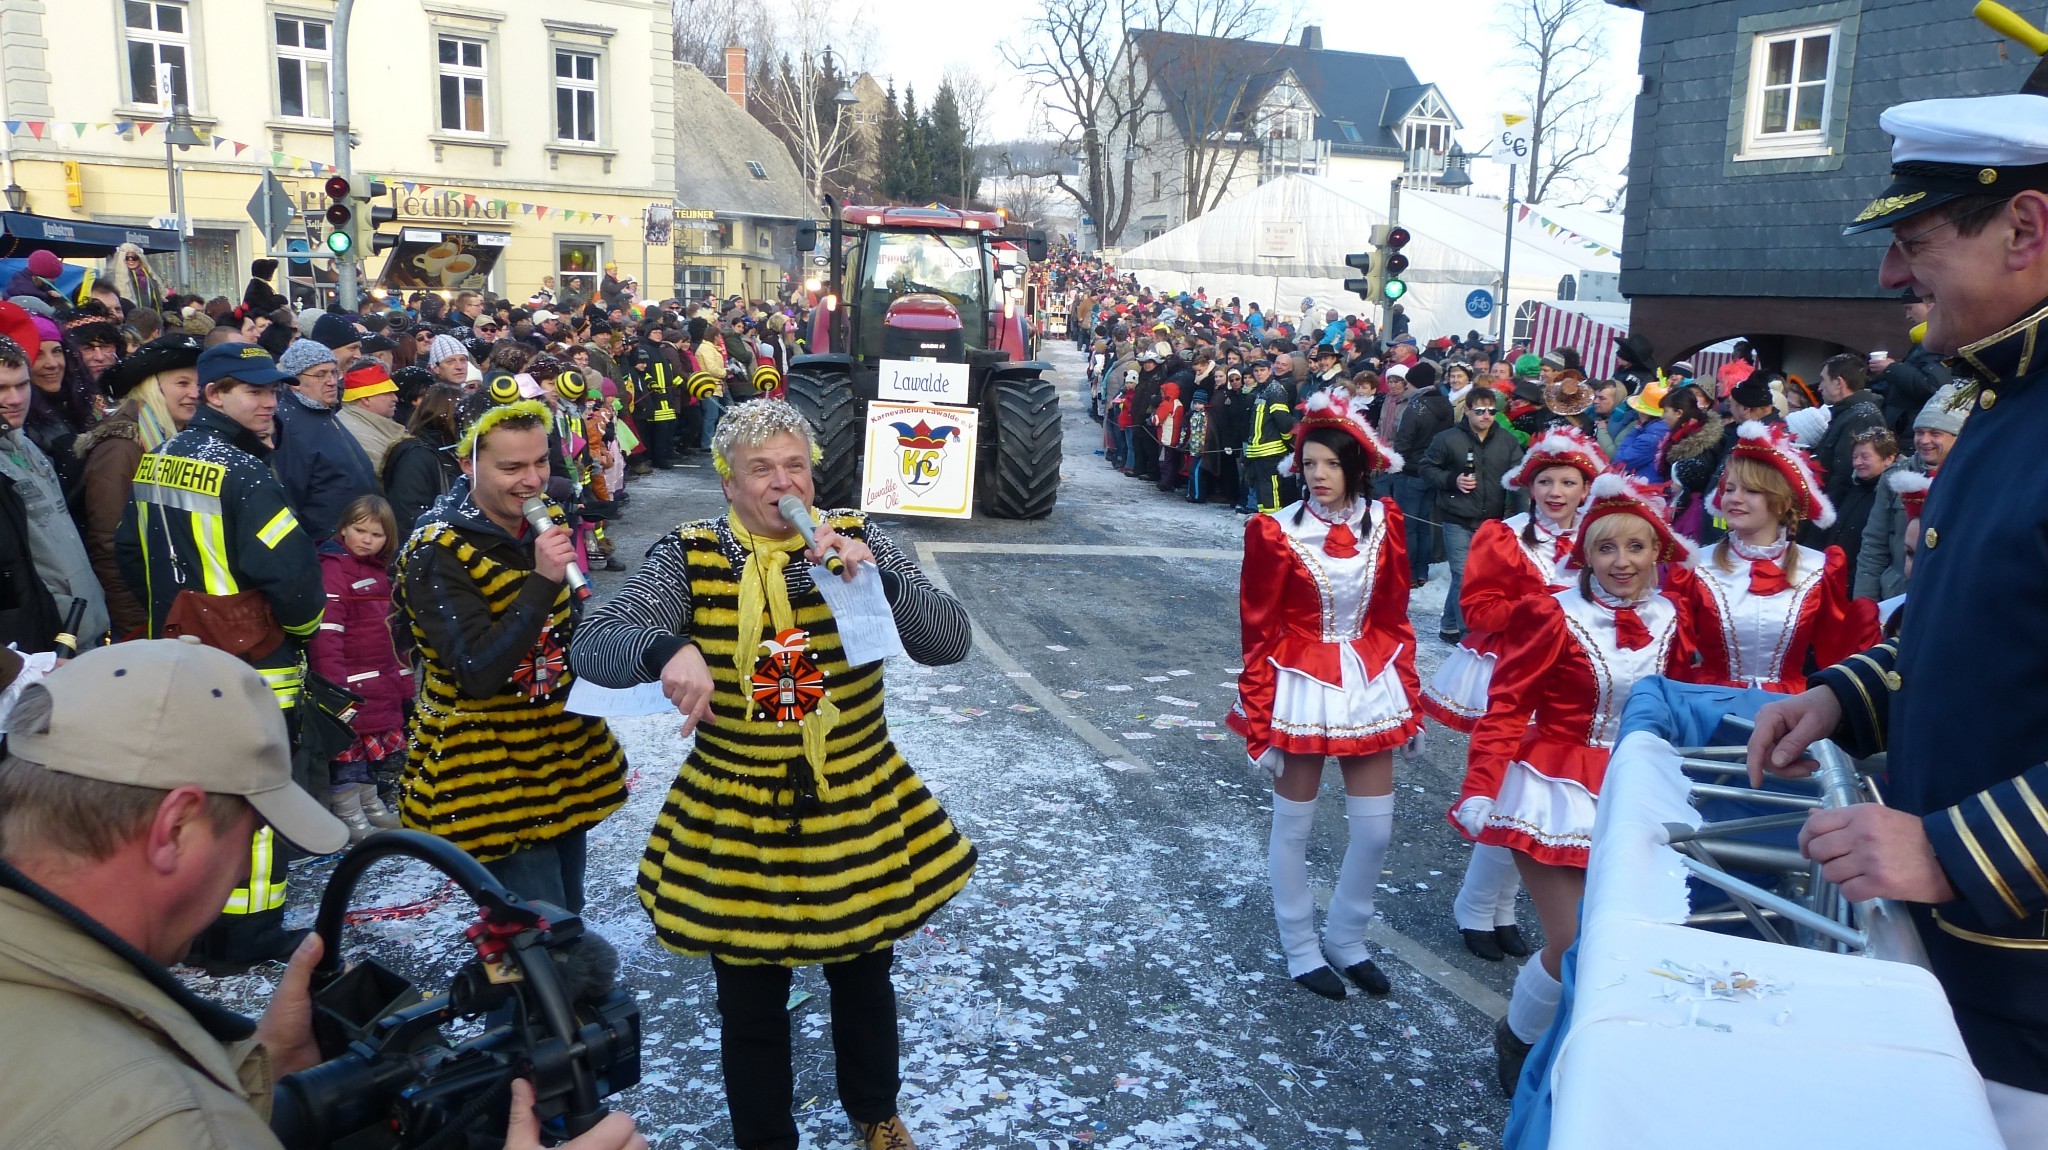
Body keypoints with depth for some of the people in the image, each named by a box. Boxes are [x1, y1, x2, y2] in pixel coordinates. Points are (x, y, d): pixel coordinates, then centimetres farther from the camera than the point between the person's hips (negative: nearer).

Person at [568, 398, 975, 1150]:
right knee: (751, 1003, 16)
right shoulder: (689, 558, -10)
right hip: (737, 819, -1)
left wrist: (876, 576, -30)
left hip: (857, 806, 2)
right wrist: (666, 650, -40)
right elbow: (593, 647, -19)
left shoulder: (853, 540, -7)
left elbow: (951, 642, -14)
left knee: (864, 977, 23)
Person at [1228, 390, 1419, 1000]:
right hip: (1301, 686, -4)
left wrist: (1409, 699, 8)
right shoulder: (1276, 532, -12)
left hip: (1370, 685, 4)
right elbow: (1260, 633, -8)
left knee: (1376, 826, 10)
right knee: (1294, 825, 9)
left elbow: (1394, 618, 7)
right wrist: (1261, 726, -8)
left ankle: (1347, 939, 33)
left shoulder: (1383, 522, -1)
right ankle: (1300, 950, 28)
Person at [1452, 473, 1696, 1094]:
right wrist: (1480, 789, -21)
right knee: (1572, 944, -7)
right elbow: (1506, 707, -14)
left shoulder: (1669, 618, 3)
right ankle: (1516, 1040, 22)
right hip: (1557, 793, -5)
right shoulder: (1553, 616, -13)